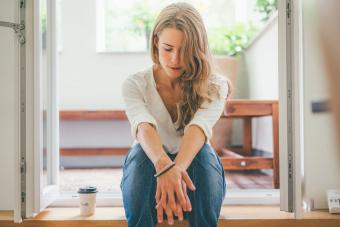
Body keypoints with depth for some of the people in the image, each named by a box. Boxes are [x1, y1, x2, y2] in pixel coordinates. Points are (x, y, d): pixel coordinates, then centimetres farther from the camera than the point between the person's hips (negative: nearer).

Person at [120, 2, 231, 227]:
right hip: (150, 173, 0)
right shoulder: (135, 84, -10)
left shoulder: (214, 86, -10)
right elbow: (143, 127, -30)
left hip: (193, 176, 0)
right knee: (140, 153, -34)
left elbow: (199, 127, -30)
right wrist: (164, 165, -52)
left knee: (203, 153, -34)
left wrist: (177, 170, -50)